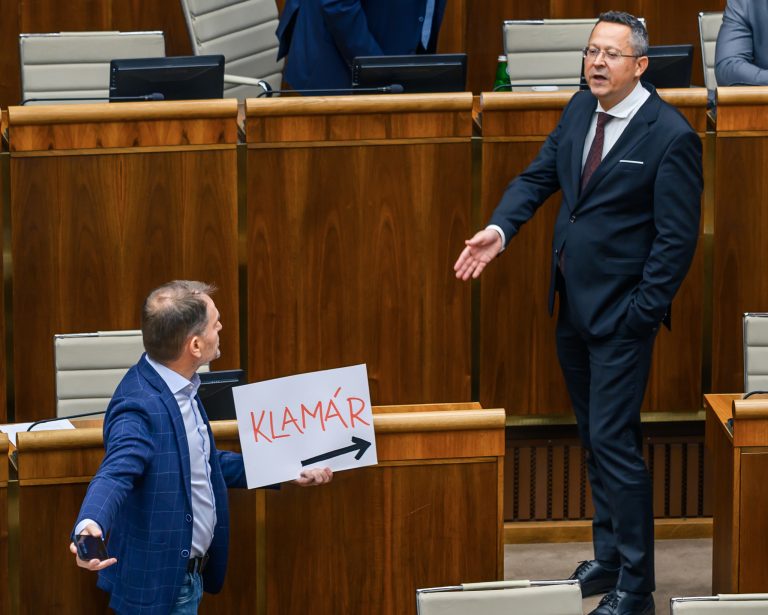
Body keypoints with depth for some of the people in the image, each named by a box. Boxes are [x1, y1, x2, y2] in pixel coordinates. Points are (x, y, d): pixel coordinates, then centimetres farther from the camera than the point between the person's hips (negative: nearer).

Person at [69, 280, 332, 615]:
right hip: (158, 587, -10)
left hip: (192, 574, 10)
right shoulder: (140, 405, -24)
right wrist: (90, 525, -57)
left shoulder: (180, 388, 7)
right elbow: (115, 473, -37)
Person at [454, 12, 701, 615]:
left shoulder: (670, 136, -16)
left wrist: (642, 311, -16)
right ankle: (609, 557, 29)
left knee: (614, 442, -8)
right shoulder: (581, 111, 6)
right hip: (575, 306, 8)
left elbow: (677, 237, -15)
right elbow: (539, 176, 11)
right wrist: (500, 229, -7)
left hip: (620, 315, -8)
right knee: (596, 439, 17)